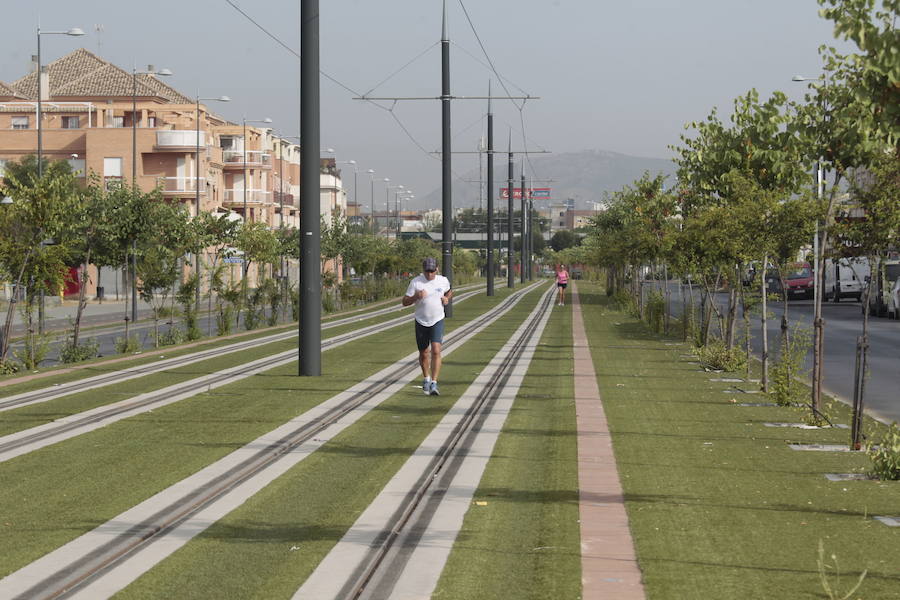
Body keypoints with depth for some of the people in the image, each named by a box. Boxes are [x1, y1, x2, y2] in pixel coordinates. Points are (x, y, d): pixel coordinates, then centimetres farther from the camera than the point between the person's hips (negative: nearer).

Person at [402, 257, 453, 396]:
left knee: (436, 351, -17)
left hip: (437, 321, 0)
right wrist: (416, 297, -25)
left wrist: (447, 298, -2)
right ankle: (426, 378, 37)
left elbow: (449, 291, 21)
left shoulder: (443, 281, -2)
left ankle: (434, 384, -19)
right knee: (424, 354, 11)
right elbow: (404, 302, -6)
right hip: (421, 322, 0)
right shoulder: (416, 282, -9)